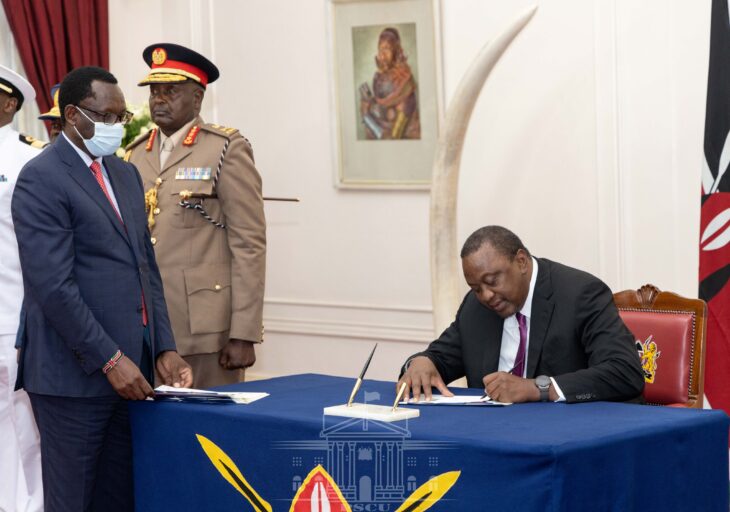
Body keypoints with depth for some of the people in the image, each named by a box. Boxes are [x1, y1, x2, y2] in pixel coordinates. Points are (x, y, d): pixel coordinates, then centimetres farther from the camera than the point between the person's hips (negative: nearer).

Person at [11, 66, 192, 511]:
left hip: (129, 367, 7)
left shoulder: (126, 174, 16)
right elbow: (53, 285, -16)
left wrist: (164, 349, 7)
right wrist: (109, 359, -17)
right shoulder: (41, 180, -10)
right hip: (76, 373, -7)